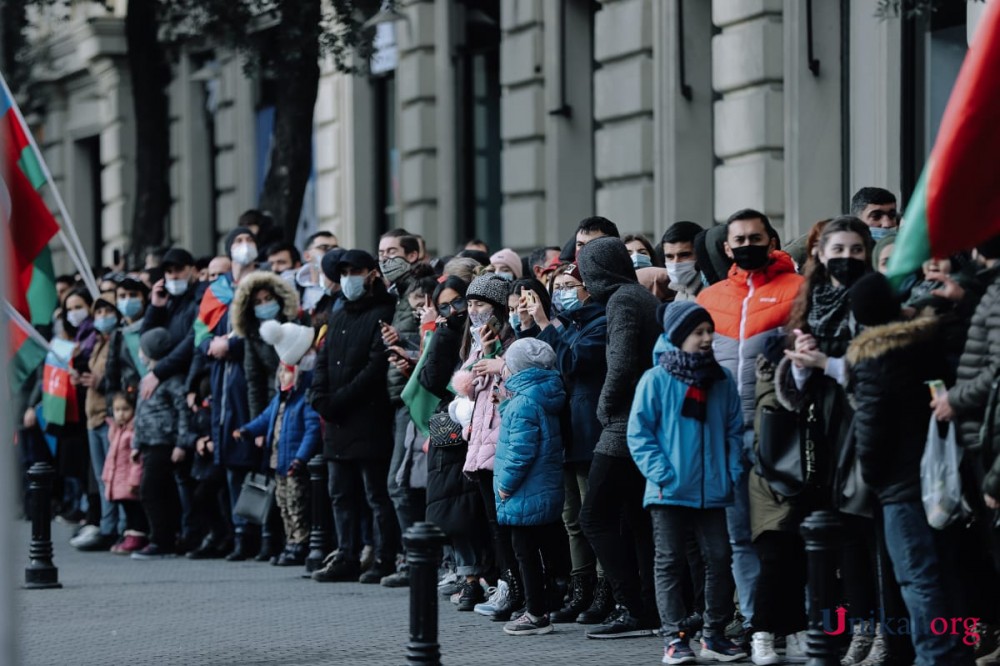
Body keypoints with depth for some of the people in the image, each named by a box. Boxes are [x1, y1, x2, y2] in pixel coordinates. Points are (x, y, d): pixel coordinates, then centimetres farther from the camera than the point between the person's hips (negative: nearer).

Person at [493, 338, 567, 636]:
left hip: (526, 497, -10)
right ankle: (544, 606, 22)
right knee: (548, 548, 14)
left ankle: (536, 614, -1)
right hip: (549, 494, 10)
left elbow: (520, 450, -22)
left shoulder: (523, 403, -19)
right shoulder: (543, 398, 11)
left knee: (526, 552, -3)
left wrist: (506, 484, -15)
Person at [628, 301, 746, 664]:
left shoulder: (722, 380, 7)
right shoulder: (656, 380, -5)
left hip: (713, 491, 3)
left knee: (719, 559, 4)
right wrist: (660, 473, -14)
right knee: (670, 563, 2)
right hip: (670, 493, -3)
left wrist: (733, 471, 0)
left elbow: (734, 429, 12)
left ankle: (714, 634, 15)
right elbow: (639, 433, -6)